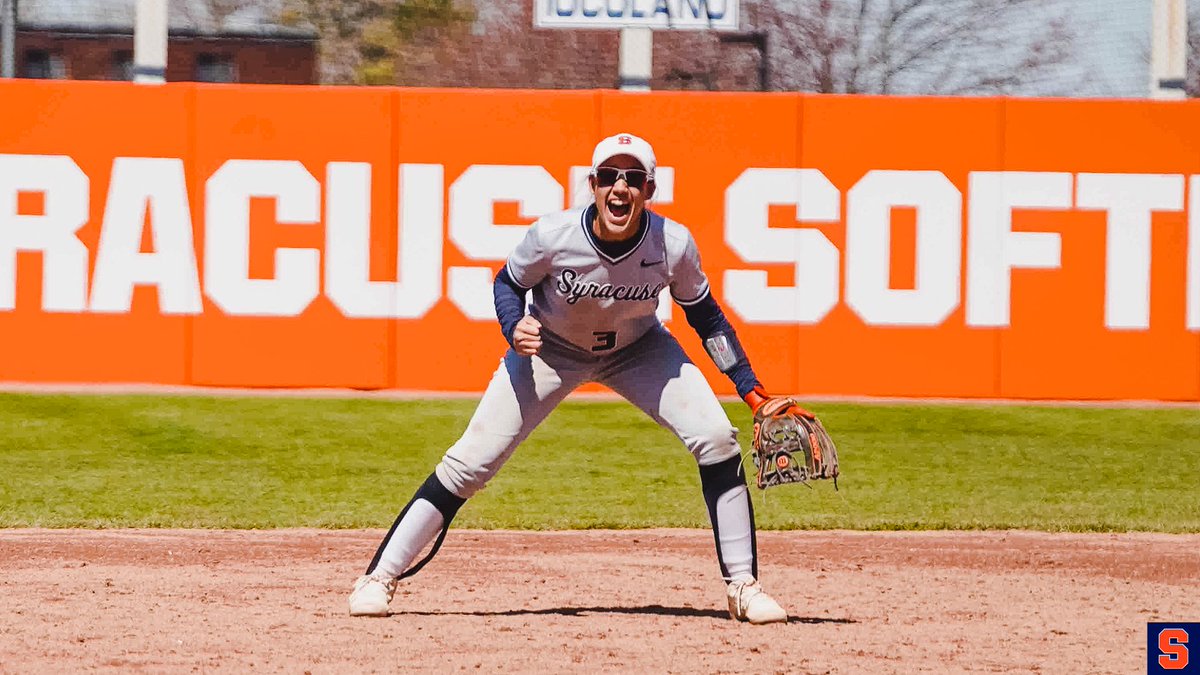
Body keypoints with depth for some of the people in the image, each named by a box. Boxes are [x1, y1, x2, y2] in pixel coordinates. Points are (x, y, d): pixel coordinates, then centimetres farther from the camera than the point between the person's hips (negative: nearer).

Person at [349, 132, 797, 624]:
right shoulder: (553, 236, -30)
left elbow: (704, 315, -8)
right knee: (472, 460, -10)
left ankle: (742, 586, -3)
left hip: (637, 349, 1)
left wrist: (750, 388, -13)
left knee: (716, 439, -16)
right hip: (550, 349, -1)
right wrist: (514, 328, -30)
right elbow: (508, 282, -9)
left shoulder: (674, 244, -26)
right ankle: (380, 577, 1)